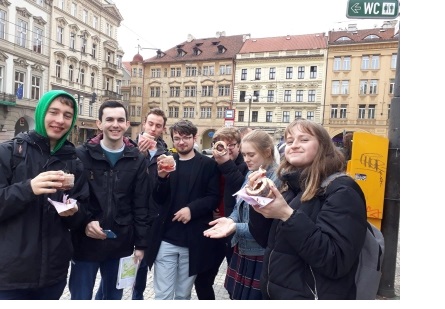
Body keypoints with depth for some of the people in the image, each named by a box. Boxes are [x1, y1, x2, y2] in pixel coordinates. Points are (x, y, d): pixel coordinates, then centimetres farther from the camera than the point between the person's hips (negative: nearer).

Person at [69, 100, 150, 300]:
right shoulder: (81, 155, -3)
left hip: (121, 244, 2)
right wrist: (84, 223, -19)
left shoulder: (137, 160, 1)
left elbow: (141, 206, 1)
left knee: (114, 298, 18)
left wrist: (141, 243, 0)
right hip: (85, 243, -1)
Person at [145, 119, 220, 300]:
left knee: (183, 294, 14)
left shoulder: (208, 164, 0)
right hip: (166, 239, 1)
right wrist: (162, 177, -18)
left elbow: (214, 197, -4)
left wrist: (192, 208, -19)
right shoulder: (165, 162, 5)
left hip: (194, 240, -1)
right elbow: (157, 200, 0)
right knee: (162, 295, 9)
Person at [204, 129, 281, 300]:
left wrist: (236, 228, -29)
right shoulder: (250, 174, 6)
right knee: (236, 296, 19)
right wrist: (231, 220, -11)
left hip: (260, 256, -7)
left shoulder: (278, 178, -19)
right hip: (242, 250, 7)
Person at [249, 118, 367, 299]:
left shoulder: (341, 191, -17)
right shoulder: (289, 187, 4)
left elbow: (335, 263, -26)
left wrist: (288, 215, -31)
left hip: (311, 297, -7)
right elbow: (266, 240, 5)